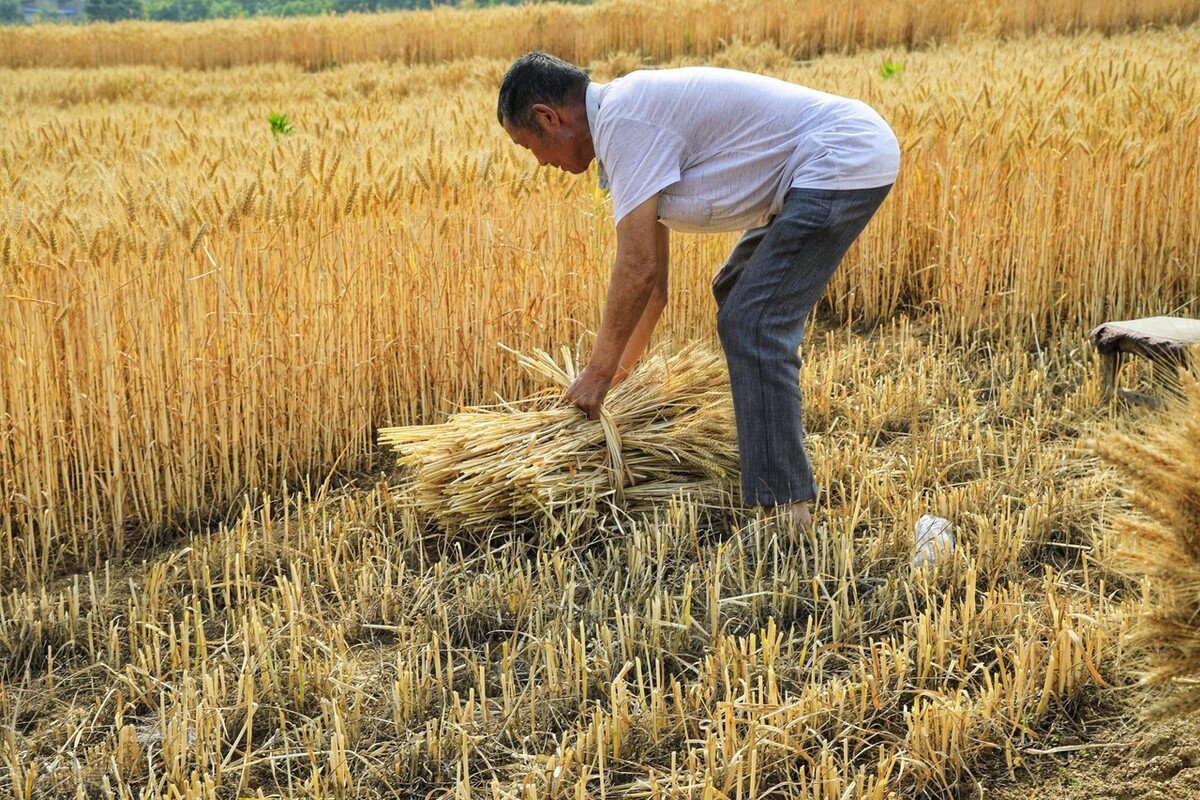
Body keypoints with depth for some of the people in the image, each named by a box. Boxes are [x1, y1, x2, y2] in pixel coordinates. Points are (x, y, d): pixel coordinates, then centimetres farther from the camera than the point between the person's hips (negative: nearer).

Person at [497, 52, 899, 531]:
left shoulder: (622, 118, -17)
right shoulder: (632, 114, 13)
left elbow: (639, 267, -20)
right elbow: (653, 279, 19)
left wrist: (598, 372, -9)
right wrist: (620, 367, 23)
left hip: (844, 162, -11)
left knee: (752, 323, -15)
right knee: (736, 295, 25)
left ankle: (785, 510, -13)